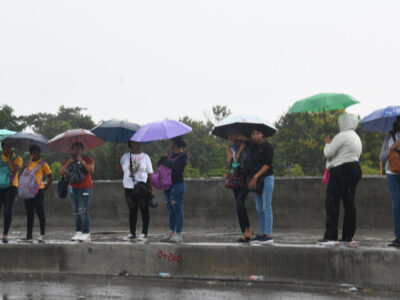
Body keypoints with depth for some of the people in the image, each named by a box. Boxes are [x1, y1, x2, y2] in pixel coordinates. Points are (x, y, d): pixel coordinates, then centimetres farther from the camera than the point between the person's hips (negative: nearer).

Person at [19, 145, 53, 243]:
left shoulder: (43, 164, 0)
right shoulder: (28, 163, 13)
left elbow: (50, 178, 2)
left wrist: (45, 189, -3)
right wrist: (24, 167, -3)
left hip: (38, 191, -5)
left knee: (40, 213, -7)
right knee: (29, 214, 7)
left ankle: (42, 235, -1)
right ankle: (29, 237, 10)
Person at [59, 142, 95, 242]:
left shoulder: (87, 159, 5)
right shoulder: (68, 160, 17)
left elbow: (91, 170, -10)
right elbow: (61, 173, 6)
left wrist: (82, 161, -13)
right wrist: (68, 163, -6)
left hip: (85, 188, -5)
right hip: (73, 189, 6)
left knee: (83, 211, -14)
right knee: (76, 212, 7)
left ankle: (86, 234, -15)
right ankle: (78, 233, 11)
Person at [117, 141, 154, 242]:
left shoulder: (145, 157, 6)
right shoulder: (125, 156, 11)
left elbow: (150, 174, 3)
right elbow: (120, 170, 7)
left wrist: (152, 189, -4)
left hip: (142, 187, -2)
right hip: (129, 188, 2)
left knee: (144, 210, -1)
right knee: (132, 211, 6)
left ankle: (144, 234, 3)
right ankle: (132, 233, 11)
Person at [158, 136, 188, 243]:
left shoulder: (183, 156, -6)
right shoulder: (171, 155, 18)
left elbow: (174, 165, -22)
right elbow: (159, 164, 12)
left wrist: (165, 160, -5)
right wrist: (163, 157, -6)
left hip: (178, 184, -8)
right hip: (168, 185, 8)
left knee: (177, 209, -7)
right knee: (171, 211, 10)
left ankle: (179, 234, -5)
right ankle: (171, 232, 15)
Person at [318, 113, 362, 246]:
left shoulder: (342, 136, -12)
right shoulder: (356, 138, 20)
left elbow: (328, 153, -14)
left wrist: (327, 143, 7)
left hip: (341, 170, -10)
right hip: (355, 169, 10)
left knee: (332, 203, -8)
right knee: (349, 203, 9)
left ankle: (331, 237, -12)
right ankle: (348, 237, 9)